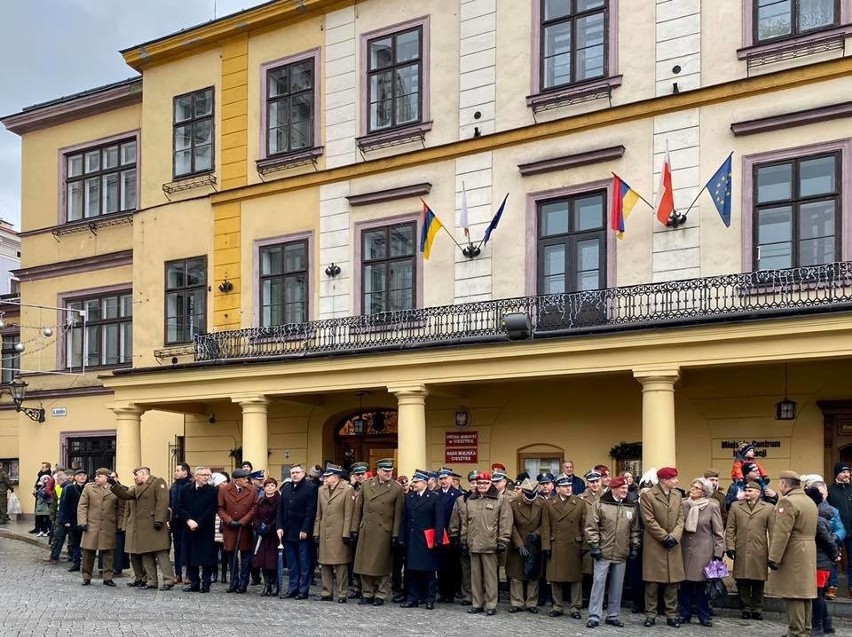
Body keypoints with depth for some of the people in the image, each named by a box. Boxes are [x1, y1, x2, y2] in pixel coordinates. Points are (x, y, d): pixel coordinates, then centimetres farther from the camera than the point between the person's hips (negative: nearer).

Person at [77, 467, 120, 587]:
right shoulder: (89, 488, 6)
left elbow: (119, 509, 7)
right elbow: (82, 506, 3)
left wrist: (119, 525, 2)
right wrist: (82, 522, -7)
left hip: (109, 528, 0)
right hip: (91, 526, 0)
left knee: (108, 553, 3)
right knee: (88, 553, 4)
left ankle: (108, 578, 11)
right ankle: (86, 577, 16)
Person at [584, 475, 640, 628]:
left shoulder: (632, 507, 7)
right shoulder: (600, 505, -5)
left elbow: (635, 530, 14)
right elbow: (591, 527, -5)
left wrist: (635, 547, 8)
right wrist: (594, 545, -10)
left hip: (622, 554, 4)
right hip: (603, 552, -4)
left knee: (617, 585, 9)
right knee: (599, 582, -3)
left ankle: (613, 616, 19)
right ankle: (594, 616, 2)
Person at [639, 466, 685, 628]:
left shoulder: (677, 495, 9)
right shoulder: (647, 496, -8)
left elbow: (680, 519, 6)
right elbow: (649, 521, -12)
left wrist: (674, 537, -9)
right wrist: (665, 537, -14)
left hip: (673, 545, 5)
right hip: (654, 545, -5)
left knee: (672, 582, 6)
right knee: (652, 582, 1)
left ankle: (672, 615, 13)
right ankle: (650, 615, 9)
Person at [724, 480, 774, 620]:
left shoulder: (768, 509, 5)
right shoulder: (735, 506, 9)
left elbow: (773, 532, 3)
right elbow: (730, 528, 7)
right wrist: (730, 546, -2)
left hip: (759, 552, -1)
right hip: (741, 551, 1)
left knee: (758, 582, 4)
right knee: (742, 581, 3)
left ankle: (757, 608, 16)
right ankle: (746, 607, 13)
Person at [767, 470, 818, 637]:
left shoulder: (787, 501, -15)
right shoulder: (810, 501, 16)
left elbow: (782, 533, -21)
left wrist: (774, 558, -21)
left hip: (792, 556, -9)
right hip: (808, 554, 9)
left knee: (793, 596, -7)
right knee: (805, 593, 13)